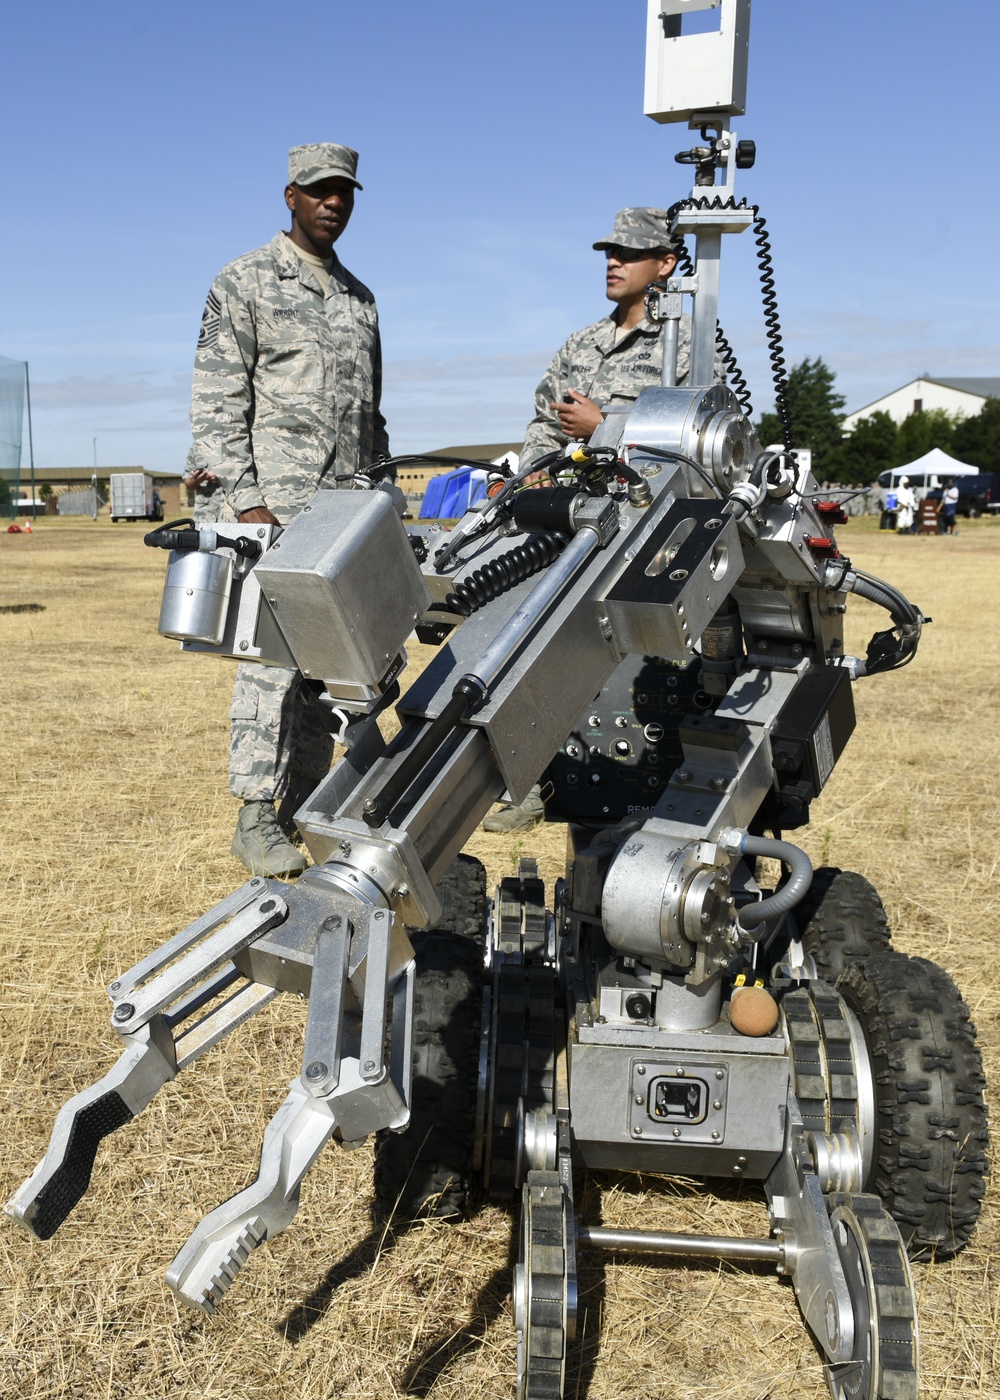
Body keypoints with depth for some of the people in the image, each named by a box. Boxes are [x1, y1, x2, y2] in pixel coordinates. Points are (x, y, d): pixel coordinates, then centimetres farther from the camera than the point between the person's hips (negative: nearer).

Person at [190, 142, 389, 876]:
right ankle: (256, 815, -6)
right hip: (276, 498, -6)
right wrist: (245, 499, -15)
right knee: (275, 649, -11)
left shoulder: (360, 297, 20)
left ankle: (306, 808, 13)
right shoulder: (246, 283, 1)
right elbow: (217, 401, -6)